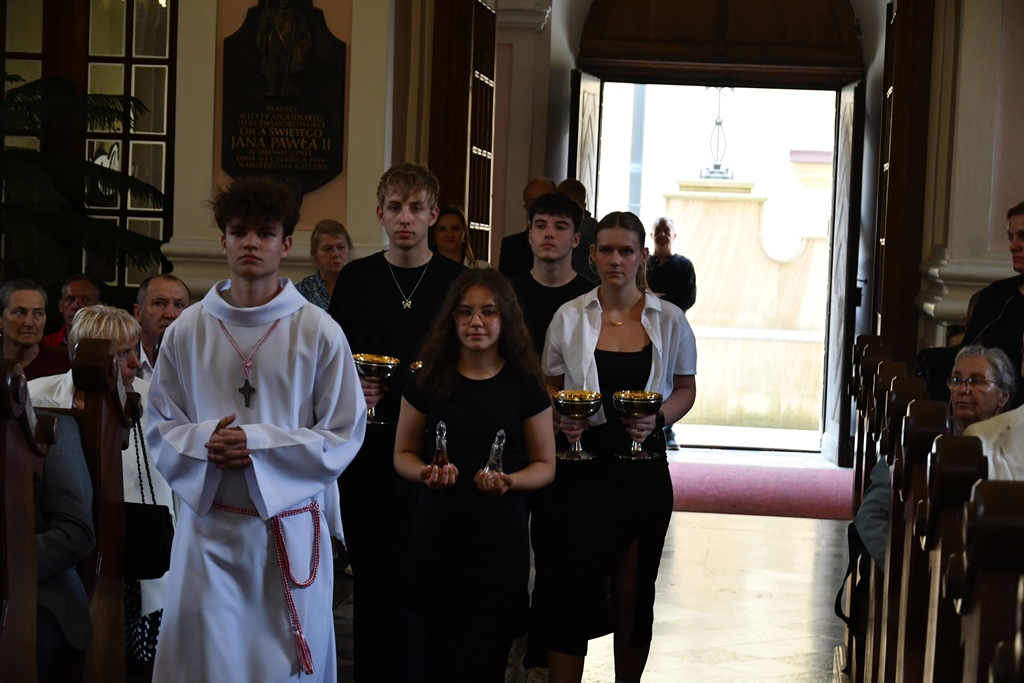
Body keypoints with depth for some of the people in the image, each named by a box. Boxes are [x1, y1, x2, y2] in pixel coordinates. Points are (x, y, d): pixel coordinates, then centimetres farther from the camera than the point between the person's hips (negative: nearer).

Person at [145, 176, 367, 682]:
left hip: (290, 530, -1)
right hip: (208, 525, 1)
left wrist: (258, 444, -14)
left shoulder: (318, 332, -4)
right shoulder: (187, 331, 2)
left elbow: (344, 434, -3)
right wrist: (204, 442, -13)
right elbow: (160, 426, 9)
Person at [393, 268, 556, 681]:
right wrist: (426, 472, -13)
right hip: (437, 535, 1)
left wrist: (510, 481, -16)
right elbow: (403, 454, 8)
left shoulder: (526, 385, -1)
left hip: (500, 539, -1)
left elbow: (545, 465, 4)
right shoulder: (429, 380, 1)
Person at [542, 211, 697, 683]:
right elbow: (549, 386, 12)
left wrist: (657, 419, -9)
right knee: (572, 590, -6)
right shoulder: (569, 318, 1)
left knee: (633, 594, 11)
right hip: (583, 465, -1)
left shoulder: (669, 320, 2)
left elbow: (685, 389, 11)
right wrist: (560, 418, -9)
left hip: (643, 470, 1)